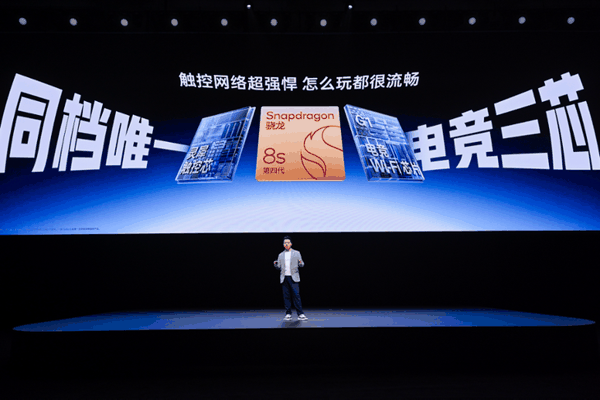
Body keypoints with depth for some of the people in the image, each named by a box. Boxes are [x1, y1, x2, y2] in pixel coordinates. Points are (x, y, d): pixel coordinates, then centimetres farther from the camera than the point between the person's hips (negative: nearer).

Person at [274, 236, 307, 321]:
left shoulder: (296, 253, 9)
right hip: (284, 278, 2)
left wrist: (300, 263, -18)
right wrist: (275, 264, -8)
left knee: (296, 295, -8)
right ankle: (288, 314, 10)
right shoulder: (281, 255, 16)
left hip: (293, 277, -2)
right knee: (286, 296, 2)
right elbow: (278, 267, 14)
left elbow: (301, 264, 6)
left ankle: (300, 314, -4)